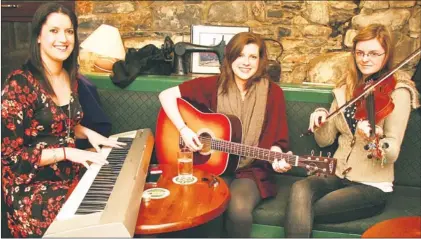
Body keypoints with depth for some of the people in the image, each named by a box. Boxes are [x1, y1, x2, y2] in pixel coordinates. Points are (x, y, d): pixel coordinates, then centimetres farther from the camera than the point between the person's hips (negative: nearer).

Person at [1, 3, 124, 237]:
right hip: (32, 186, -7)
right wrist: (67, 153, -21)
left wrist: (88, 133, 3)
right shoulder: (20, 83, -17)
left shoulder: (70, 77, 5)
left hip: (70, 175, 7)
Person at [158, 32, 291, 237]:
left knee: (239, 208, -30)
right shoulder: (213, 85, -2)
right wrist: (183, 130, -15)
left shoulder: (272, 93, -2)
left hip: (251, 171, 0)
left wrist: (277, 158, -22)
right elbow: (166, 95, -3)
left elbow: (275, 140, 0)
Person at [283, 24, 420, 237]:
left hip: (372, 185, -5)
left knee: (302, 213, -23)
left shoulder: (398, 92, -9)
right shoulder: (346, 87, 9)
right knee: (300, 189, -27)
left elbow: (392, 153, -17)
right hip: (338, 175, 5)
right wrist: (321, 120, -11)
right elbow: (326, 140, 10)